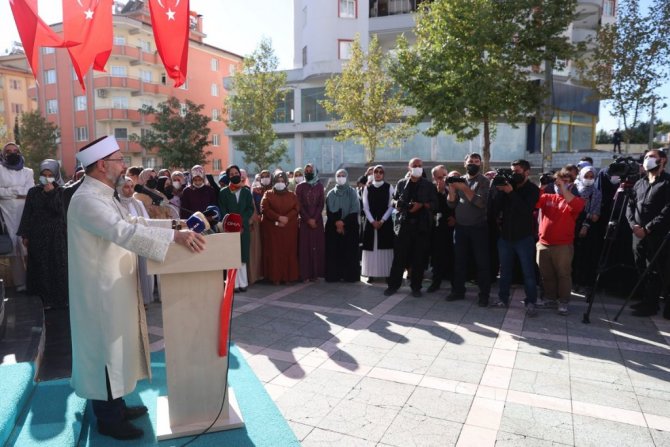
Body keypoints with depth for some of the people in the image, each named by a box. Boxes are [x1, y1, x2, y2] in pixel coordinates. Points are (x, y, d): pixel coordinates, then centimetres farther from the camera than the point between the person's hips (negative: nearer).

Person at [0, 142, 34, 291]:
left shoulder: (27, 171, 14)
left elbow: (31, 191, 0)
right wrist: (19, 192, -6)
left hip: (26, 213, 0)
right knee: (13, 246, -3)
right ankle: (20, 282, 0)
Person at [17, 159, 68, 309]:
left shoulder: (60, 191, 1)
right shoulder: (33, 191, 4)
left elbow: (59, 210, -14)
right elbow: (27, 214, 4)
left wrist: (51, 193, -17)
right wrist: (25, 235, 1)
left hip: (56, 235, -1)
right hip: (38, 234, 1)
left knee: (57, 266, 1)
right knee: (40, 267, 3)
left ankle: (59, 298, 11)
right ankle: (43, 298, 10)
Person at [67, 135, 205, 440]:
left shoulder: (100, 195, 11)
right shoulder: (87, 199, -23)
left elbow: (123, 228, 15)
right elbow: (124, 231, -37)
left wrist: (174, 230, 6)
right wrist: (175, 236, -43)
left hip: (112, 289, 10)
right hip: (102, 292, -10)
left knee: (114, 348, 19)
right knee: (106, 350, 4)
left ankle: (115, 406, 35)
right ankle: (109, 419, 20)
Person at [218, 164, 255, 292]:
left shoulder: (246, 192, 11)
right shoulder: (223, 192, 6)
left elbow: (250, 209, 5)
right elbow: (223, 211, 1)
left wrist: (241, 223, -8)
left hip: (244, 227, 2)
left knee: (243, 256, 3)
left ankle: (242, 283, 8)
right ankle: (235, 284, -2)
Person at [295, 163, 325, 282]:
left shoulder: (320, 186, 9)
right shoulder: (300, 187, 5)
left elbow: (321, 204, 1)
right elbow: (299, 205, -2)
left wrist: (314, 218, -11)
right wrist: (308, 219, -11)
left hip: (317, 220, 1)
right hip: (304, 221, -1)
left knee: (318, 245, 0)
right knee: (305, 246, -4)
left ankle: (316, 272, 5)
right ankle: (305, 274, -2)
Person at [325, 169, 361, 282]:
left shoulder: (352, 192, 5)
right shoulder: (331, 194, 9)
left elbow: (355, 210, -4)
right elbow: (329, 212, 2)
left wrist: (343, 222, -12)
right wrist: (336, 223, -13)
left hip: (349, 227, -1)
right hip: (333, 228, 1)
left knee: (349, 252, -3)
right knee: (333, 251, -2)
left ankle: (350, 275, 2)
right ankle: (334, 275, 3)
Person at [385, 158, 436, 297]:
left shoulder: (428, 185, 7)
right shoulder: (401, 183, 11)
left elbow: (434, 203, 3)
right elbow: (394, 199, 17)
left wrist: (422, 205, -14)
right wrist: (396, 204, -5)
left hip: (422, 224, 0)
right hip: (404, 223, 0)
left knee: (419, 256, 2)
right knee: (399, 255, 0)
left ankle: (416, 286, 12)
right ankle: (393, 284, 8)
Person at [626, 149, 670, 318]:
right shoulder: (639, 183, 17)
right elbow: (630, 206, 14)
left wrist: (648, 228, -15)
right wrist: (633, 224, -3)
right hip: (638, 234, 6)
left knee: (654, 272, 0)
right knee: (642, 269, 11)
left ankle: (651, 305, 9)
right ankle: (647, 300, 23)